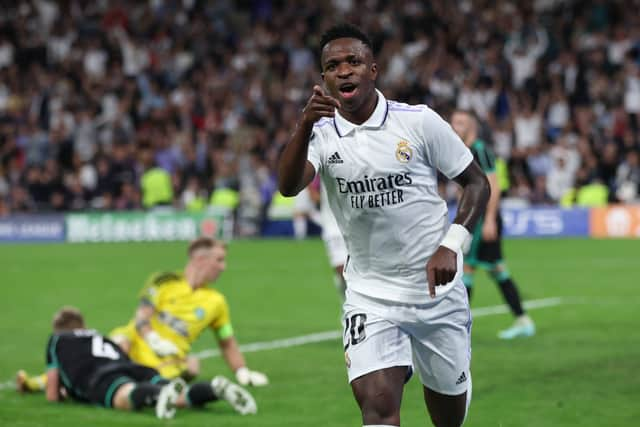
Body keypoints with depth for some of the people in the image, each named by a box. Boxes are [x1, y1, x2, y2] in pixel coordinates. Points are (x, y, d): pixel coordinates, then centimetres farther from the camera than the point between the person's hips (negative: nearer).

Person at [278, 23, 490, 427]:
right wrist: (305, 123, -39)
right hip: (371, 298, 0)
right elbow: (288, 186, -22)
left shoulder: (420, 121, -7)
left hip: (437, 288, 0)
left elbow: (477, 182, 0)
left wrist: (451, 245, -14)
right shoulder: (321, 133, -3)